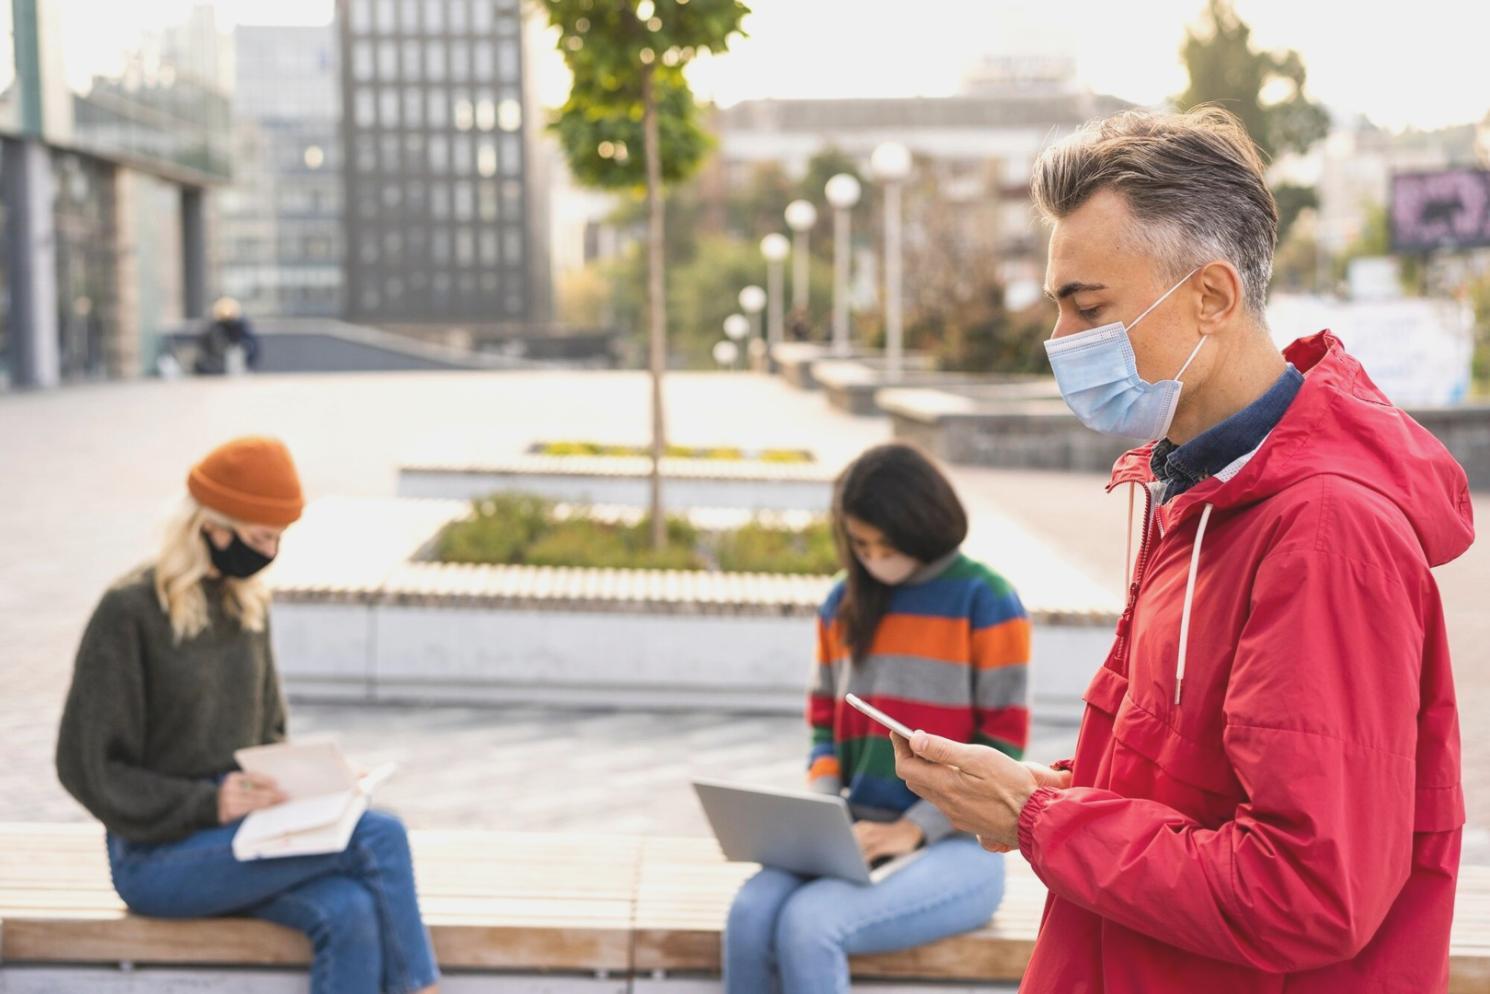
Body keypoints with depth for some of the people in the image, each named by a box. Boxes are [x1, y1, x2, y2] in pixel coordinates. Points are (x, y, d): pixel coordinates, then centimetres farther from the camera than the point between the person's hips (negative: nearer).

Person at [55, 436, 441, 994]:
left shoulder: (247, 604, 10)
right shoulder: (130, 611, -11)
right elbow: (86, 764, -12)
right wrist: (207, 804, -21)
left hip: (237, 835, 6)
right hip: (157, 854, -6)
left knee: (350, 913, -27)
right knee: (380, 837, -24)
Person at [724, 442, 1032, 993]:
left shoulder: (986, 603, -4)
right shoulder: (845, 604, 12)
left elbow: (1000, 752, -7)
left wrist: (912, 829, -17)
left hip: (957, 846, -5)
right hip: (860, 839, 5)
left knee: (807, 924, -30)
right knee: (750, 914, -26)